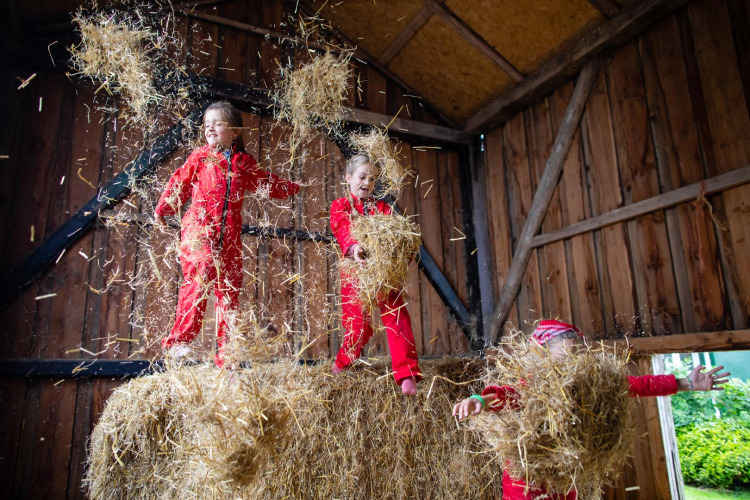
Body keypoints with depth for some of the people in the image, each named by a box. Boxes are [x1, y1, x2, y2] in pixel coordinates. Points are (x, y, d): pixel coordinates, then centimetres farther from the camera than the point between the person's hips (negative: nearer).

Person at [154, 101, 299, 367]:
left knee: (228, 290, 3)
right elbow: (179, 182, 16)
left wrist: (291, 188, 35)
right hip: (199, 231, -2)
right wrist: (163, 209, 16)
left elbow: (266, 183, 29)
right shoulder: (199, 157, 9)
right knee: (199, 277, -24)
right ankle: (179, 339, -15)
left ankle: (225, 355, 11)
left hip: (229, 238, 3)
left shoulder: (245, 164, 14)